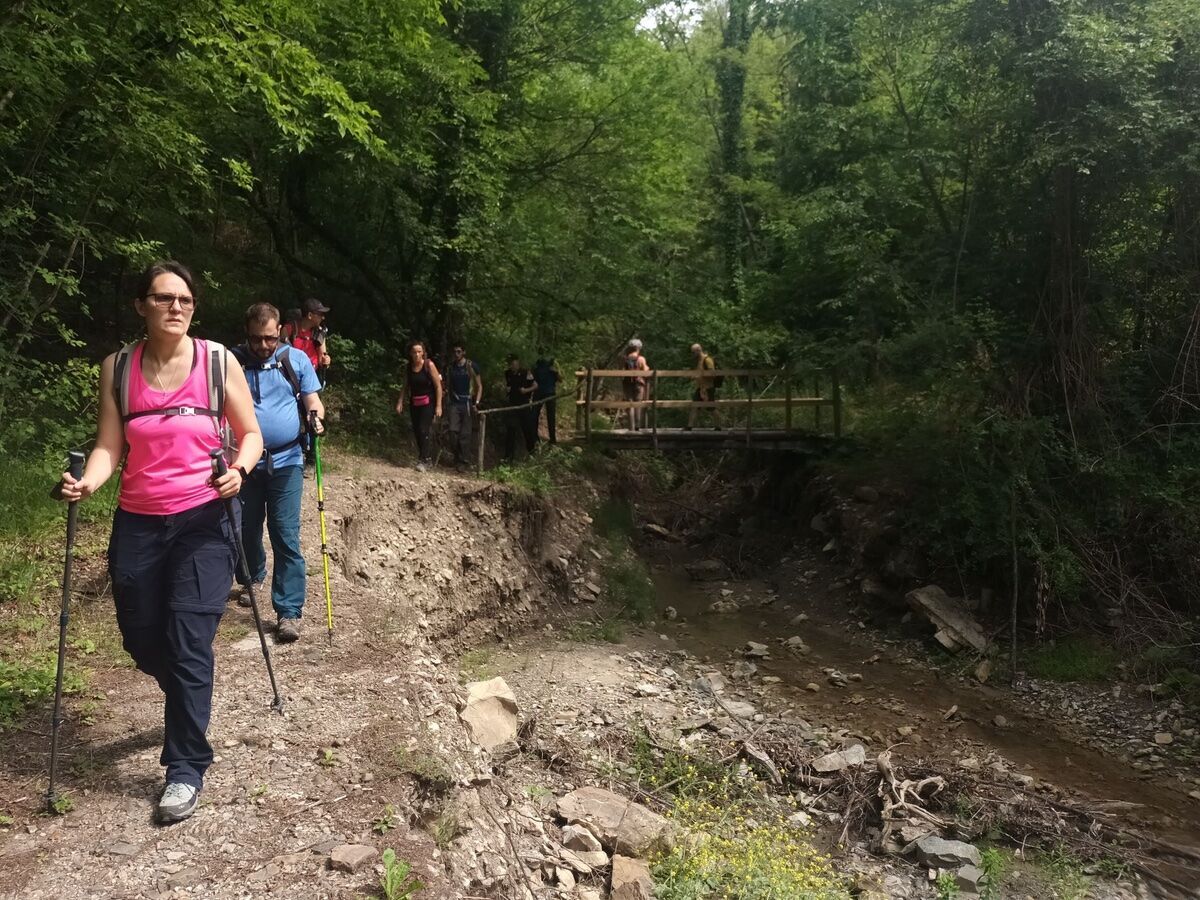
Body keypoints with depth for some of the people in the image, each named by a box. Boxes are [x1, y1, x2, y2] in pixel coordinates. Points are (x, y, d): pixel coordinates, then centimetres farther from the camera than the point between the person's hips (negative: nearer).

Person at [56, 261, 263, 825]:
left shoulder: (217, 361, -5)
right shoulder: (117, 368, 1)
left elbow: (251, 434, 2)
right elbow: (109, 448, 0)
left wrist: (239, 471, -18)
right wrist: (87, 483, -20)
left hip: (203, 522, -3)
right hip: (138, 524, 3)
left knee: (188, 642, -8)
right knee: (142, 642, 11)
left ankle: (186, 768, 7)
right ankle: (188, 706, 44)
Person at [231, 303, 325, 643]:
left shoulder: (296, 359, 3)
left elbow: (312, 400, 3)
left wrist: (316, 417, -20)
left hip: (286, 463, -2)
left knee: (286, 538, -5)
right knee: (246, 530, 17)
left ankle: (289, 611, -2)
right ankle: (251, 580, 44)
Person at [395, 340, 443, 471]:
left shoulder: (429, 365, -11)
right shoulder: (408, 367, 3)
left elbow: (438, 386, -10)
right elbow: (406, 386, 11)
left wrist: (438, 406, -13)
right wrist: (400, 402, 1)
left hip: (428, 402, -5)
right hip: (414, 403, 5)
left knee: (424, 430, -14)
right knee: (417, 431, 6)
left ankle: (423, 460, -12)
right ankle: (428, 459, 17)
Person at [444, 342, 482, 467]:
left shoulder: (471, 366, -2)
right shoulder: (450, 367, 9)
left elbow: (479, 386, 1)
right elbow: (448, 385, 16)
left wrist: (476, 403, -10)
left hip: (467, 403, -3)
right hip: (454, 403, 3)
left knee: (465, 433, -2)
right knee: (453, 430, -7)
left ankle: (463, 459, 7)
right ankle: (457, 456, 8)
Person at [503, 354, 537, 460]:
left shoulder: (526, 373, -7)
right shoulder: (507, 373, 4)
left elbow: (535, 386, 0)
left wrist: (526, 390, -17)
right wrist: (506, 389, -1)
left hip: (524, 404, -2)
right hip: (512, 404, 2)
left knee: (527, 428, 8)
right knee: (509, 430, -3)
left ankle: (531, 450, 34)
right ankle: (508, 456, 1)